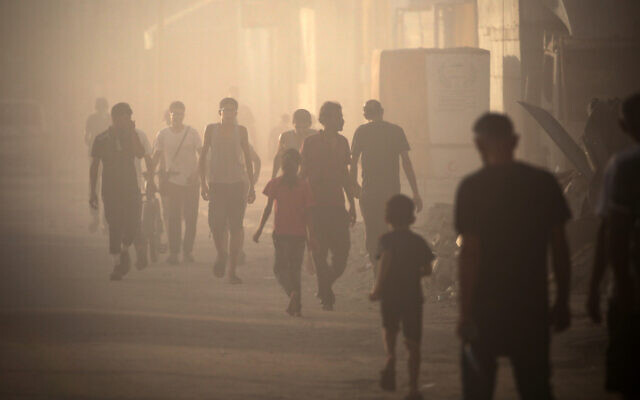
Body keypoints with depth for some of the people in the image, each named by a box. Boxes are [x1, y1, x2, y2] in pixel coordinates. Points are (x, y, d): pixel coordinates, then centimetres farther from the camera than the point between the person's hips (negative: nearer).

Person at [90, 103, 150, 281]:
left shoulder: (132, 136, 8)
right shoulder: (101, 139, 4)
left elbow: (140, 154, -11)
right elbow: (94, 166, 7)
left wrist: (132, 132, -13)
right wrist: (93, 191, 3)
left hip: (131, 188, 2)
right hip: (110, 190, -2)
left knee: (133, 225, -6)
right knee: (114, 226, -8)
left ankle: (124, 249, 24)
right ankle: (117, 263, -1)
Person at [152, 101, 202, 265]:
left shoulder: (192, 133, 0)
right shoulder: (163, 134, 4)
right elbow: (156, 156, 12)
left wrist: (196, 174, -9)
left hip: (191, 182, 0)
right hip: (172, 182, 0)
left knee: (191, 217, 0)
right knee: (173, 217, -2)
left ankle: (188, 251, 9)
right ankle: (173, 251, 2)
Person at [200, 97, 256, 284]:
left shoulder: (241, 131, 7)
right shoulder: (211, 129, 6)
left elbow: (248, 158, 12)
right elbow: (203, 156, 8)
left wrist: (252, 186, 9)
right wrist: (203, 183, 1)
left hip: (238, 182, 0)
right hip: (217, 183, 0)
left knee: (236, 226, -6)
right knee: (216, 225, -9)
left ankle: (232, 270, 0)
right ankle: (222, 254, 23)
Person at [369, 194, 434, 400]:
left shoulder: (386, 239, -5)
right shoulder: (418, 241, 3)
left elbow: (386, 260, -22)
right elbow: (427, 270, 3)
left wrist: (378, 288, -18)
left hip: (390, 294, -1)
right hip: (413, 296, 1)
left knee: (389, 328, 23)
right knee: (413, 343, 6)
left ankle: (390, 357, -7)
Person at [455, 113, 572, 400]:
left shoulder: (472, 188, -11)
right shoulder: (544, 183, 0)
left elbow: (469, 253, -12)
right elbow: (559, 247, 3)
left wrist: (465, 312, -6)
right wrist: (562, 302, 12)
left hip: (485, 305, -3)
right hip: (532, 305, 3)